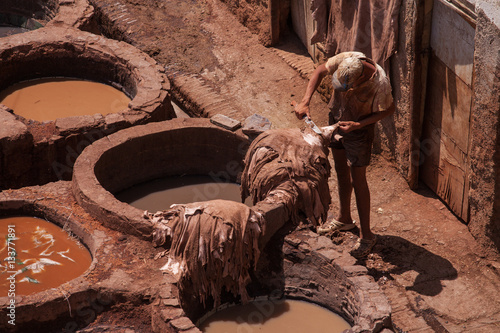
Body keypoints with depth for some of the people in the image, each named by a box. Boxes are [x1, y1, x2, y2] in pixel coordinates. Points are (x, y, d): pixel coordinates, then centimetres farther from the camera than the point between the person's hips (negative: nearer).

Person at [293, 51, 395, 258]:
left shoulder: (380, 84, -35)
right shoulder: (343, 60, -26)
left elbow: (388, 110, -16)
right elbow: (320, 71, -7)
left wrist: (357, 125, -24)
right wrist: (305, 102, -17)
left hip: (359, 129, -5)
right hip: (336, 118, 5)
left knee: (358, 179, 0)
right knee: (341, 171, 20)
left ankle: (366, 235, 13)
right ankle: (344, 219, 41)